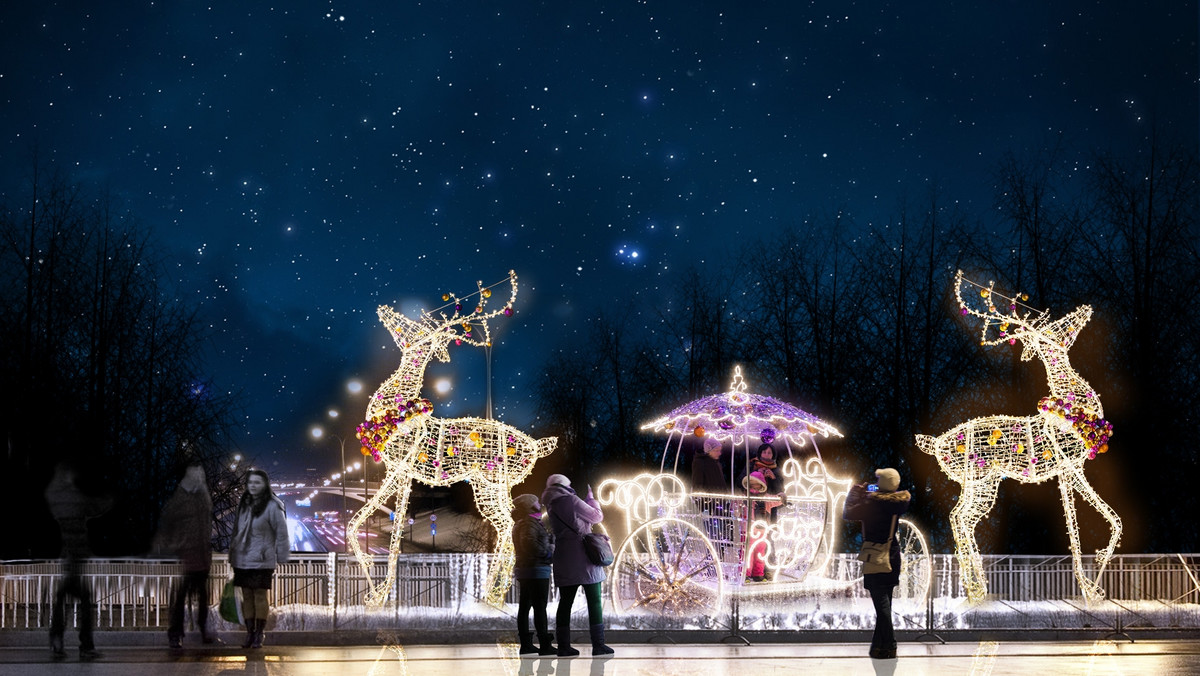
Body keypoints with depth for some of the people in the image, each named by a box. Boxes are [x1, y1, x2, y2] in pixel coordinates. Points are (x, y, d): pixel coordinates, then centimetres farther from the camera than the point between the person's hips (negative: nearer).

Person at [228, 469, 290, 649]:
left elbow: (281, 533, -6)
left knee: (260, 596, -2)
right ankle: (249, 633, 15)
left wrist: (280, 558, -5)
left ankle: (259, 635, 6)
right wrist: (233, 555, 13)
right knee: (246, 596, 8)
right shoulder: (243, 504, 11)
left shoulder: (272, 506, -9)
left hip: (261, 560, -6)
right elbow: (237, 531, 16)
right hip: (242, 559, 6)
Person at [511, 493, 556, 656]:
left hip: (524, 570, 11)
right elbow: (528, 542, -30)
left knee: (524, 607, 10)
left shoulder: (521, 524, 18)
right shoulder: (529, 523, -14)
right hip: (537, 570, -10)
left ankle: (526, 644, 15)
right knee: (540, 607, -9)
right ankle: (545, 645, -9)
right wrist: (547, 553, -18)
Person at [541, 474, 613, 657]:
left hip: (563, 558, 7)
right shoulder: (571, 500, -5)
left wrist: (586, 501, 27)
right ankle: (598, 644, -6)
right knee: (594, 601, -3)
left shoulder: (551, 508, 15)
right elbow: (597, 517, 4)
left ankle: (563, 645, 2)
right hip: (583, 555, -6)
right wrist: (591, 499, 20)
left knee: (565, 601, 6)